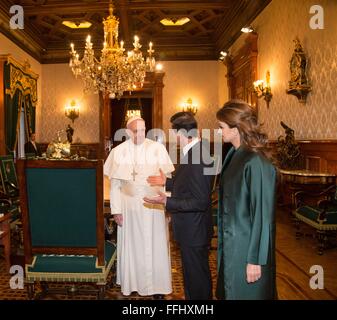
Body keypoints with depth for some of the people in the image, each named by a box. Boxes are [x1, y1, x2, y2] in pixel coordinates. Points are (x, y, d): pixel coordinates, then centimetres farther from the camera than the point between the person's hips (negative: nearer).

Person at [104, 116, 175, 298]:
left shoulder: (157, 148, -5)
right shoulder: (119, 151, -2)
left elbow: (168, 177, -6)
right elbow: (114, 184, 0)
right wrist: (116, 210, -3)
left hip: (154, 205, -1)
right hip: (129, 205, 1)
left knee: (154, 246, 8)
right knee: (131, 246, 12)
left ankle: (157, 286, 22)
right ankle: (131, 284, 29)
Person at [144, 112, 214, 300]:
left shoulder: (198, 157, -27)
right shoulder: (192, 152, 4)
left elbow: (200, 202, -27)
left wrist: (167, 201, -28)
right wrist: (166, 182, 18)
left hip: (194, 231, -9)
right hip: (190, 229, 9)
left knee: (196, 276, 10)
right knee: (193, 272, 25)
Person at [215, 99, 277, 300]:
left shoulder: (256, 163, -23)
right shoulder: (234, 155, 3)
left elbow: (263, 214, -21)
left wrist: (255, 260, -17)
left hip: (246, 249, -8)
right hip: (230, 245, 8)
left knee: (244, 293, 10)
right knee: (229, 291, 21)